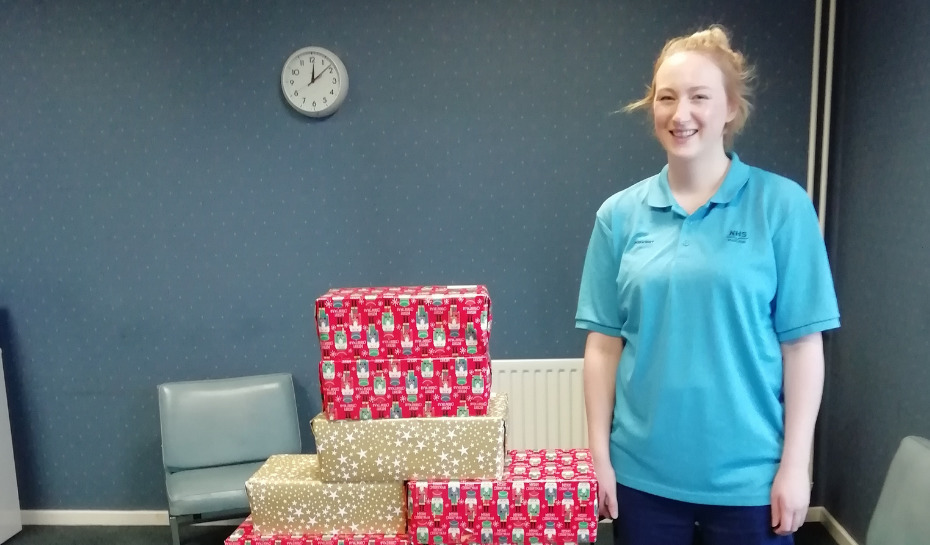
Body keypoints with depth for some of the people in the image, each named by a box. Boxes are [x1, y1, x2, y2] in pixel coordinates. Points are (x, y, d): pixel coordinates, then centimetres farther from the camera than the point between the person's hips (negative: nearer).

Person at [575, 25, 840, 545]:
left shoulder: (782, 204, -6)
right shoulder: (620, 214, -1)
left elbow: (802, 344, -5)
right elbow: (604, 344, 0)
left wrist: (795, 464, -6)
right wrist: (600, 454, 0)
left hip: (748, 475, -1)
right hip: (644, 471, 2)